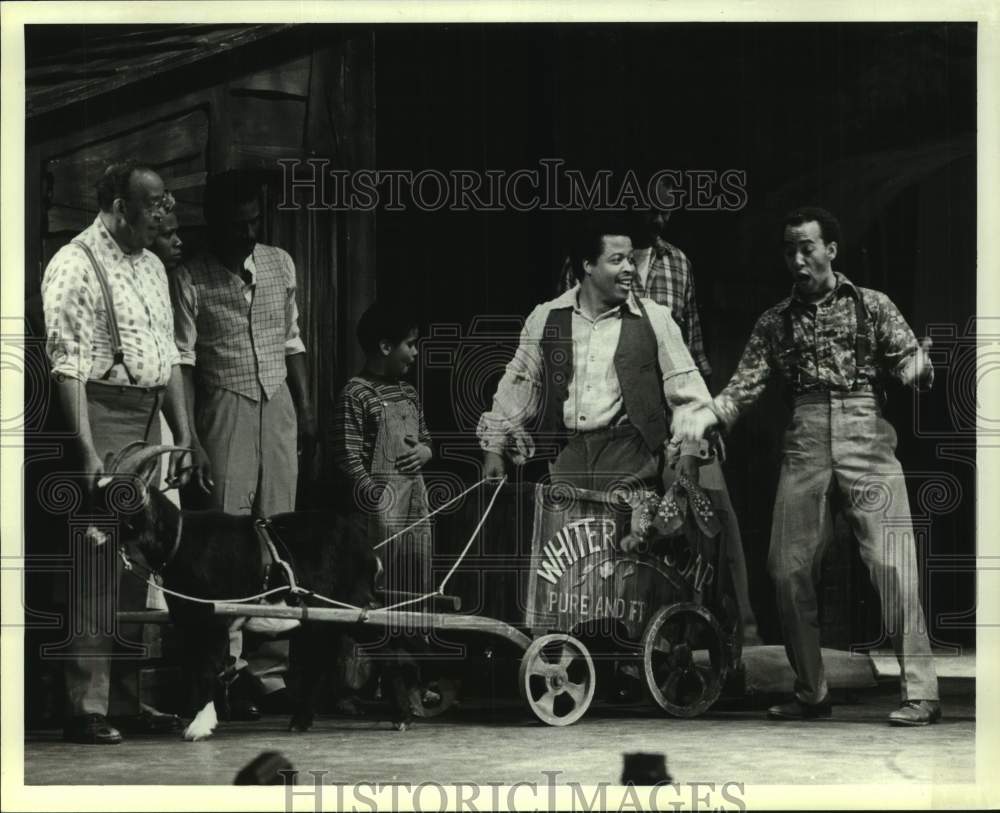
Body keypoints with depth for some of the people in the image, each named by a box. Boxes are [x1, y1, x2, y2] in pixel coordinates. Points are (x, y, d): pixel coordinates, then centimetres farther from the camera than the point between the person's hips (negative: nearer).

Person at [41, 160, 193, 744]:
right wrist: (87, 449, -21)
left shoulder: (153, 267, 17)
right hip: (103, 417, -8)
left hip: (151, 422, 8)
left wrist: (184, 435, 17)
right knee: (99, 567, -8)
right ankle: (87, 709, -6)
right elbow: (69, 365, -14)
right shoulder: (76, 266, -9)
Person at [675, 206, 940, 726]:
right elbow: (747, 384, 9)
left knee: (892, 562, -13)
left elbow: (908, 361, 3)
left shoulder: (871, 305, 9)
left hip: (866, 434, -3)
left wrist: (919, 368, -21)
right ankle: (811, 692, 11)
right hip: (804, 443, 3)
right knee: (787, 567, -2)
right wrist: (707, 415, -9)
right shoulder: (776, 321, 15)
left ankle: (919, 693, -10)